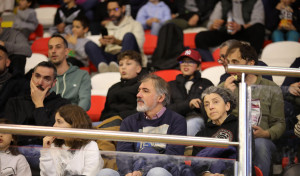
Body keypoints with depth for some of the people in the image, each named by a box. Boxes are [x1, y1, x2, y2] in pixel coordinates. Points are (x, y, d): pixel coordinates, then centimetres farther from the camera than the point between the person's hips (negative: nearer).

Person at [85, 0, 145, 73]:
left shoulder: (135, 24, 17)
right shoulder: (107, 27, 30)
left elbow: (139, 45, -2)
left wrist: (117, 42, -16)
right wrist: (102, 45, -3)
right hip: (109, 58, 3)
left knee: (129, 36, -29)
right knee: (89, 45, -19)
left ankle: (117, 66, -53)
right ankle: (103, 66, -49)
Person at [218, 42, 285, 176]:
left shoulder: (271, 88, 16)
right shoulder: (223, 87, 21)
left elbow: (279, 123, 12)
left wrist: (266, 133, -10)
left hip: (259, 139, 0)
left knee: (260, 144, -38)